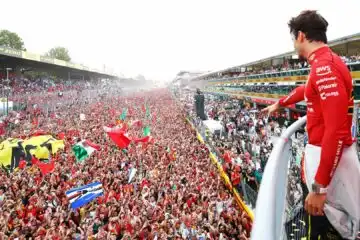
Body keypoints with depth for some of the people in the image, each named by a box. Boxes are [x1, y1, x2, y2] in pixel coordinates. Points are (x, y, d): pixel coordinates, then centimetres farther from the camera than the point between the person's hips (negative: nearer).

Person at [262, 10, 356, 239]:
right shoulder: (324, 64, 9)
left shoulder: (325, 67, -24)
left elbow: (337, 132, -30)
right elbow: (305, 90, 32)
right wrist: (279, 104, 47)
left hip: (329, 159, -10)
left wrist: (320, 186, -28)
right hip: (324, 153, 10)